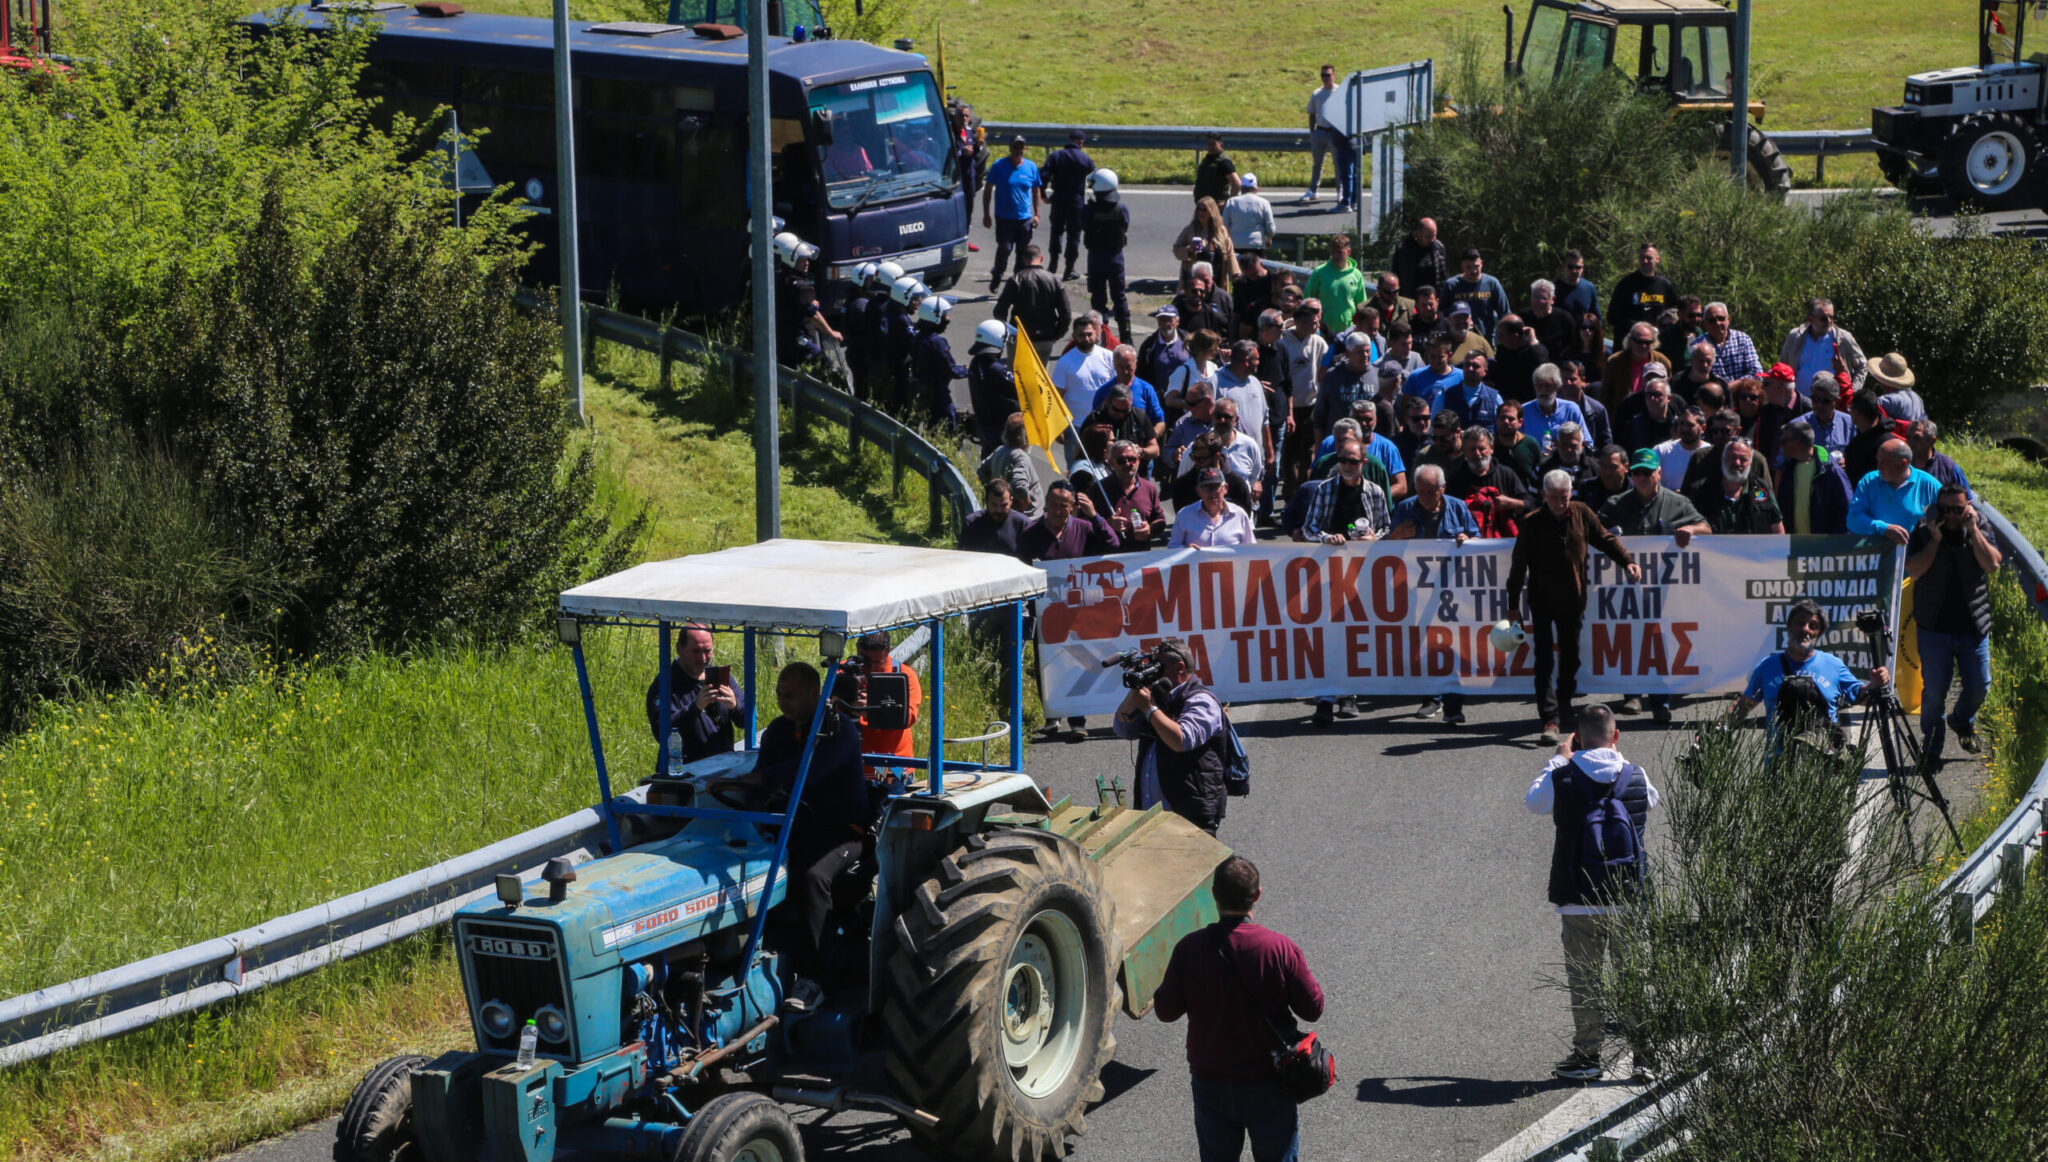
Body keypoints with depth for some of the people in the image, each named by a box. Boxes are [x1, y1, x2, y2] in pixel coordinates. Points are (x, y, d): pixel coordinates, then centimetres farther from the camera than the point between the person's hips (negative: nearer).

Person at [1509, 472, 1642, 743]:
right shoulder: (1532, 523, -10)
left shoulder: (1582, 514, 0)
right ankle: (1550, 718, -13)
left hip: (1573, 599, 4)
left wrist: (1627, 562, -7)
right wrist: (1513, 605, -6)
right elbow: (1518, 565, -6)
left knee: (1570, 656, 14)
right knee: (1545, 660, -9)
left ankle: (1564, 706, 32)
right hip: (1542, 600, -4)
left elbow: (1605, 539, 10)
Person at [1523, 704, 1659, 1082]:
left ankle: (1586, 1055, 10)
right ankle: (1645, 1054, 8)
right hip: (1628, 896, 2)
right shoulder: (1635, 777, -3)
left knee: (1583, 980, 8)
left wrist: (1558, 759, 21)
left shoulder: (1563, 779, -9)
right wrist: (1615, 758, 26)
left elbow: (1533, 802, 12)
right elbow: (1653, 801, 22)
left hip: (1579, 901, -2)